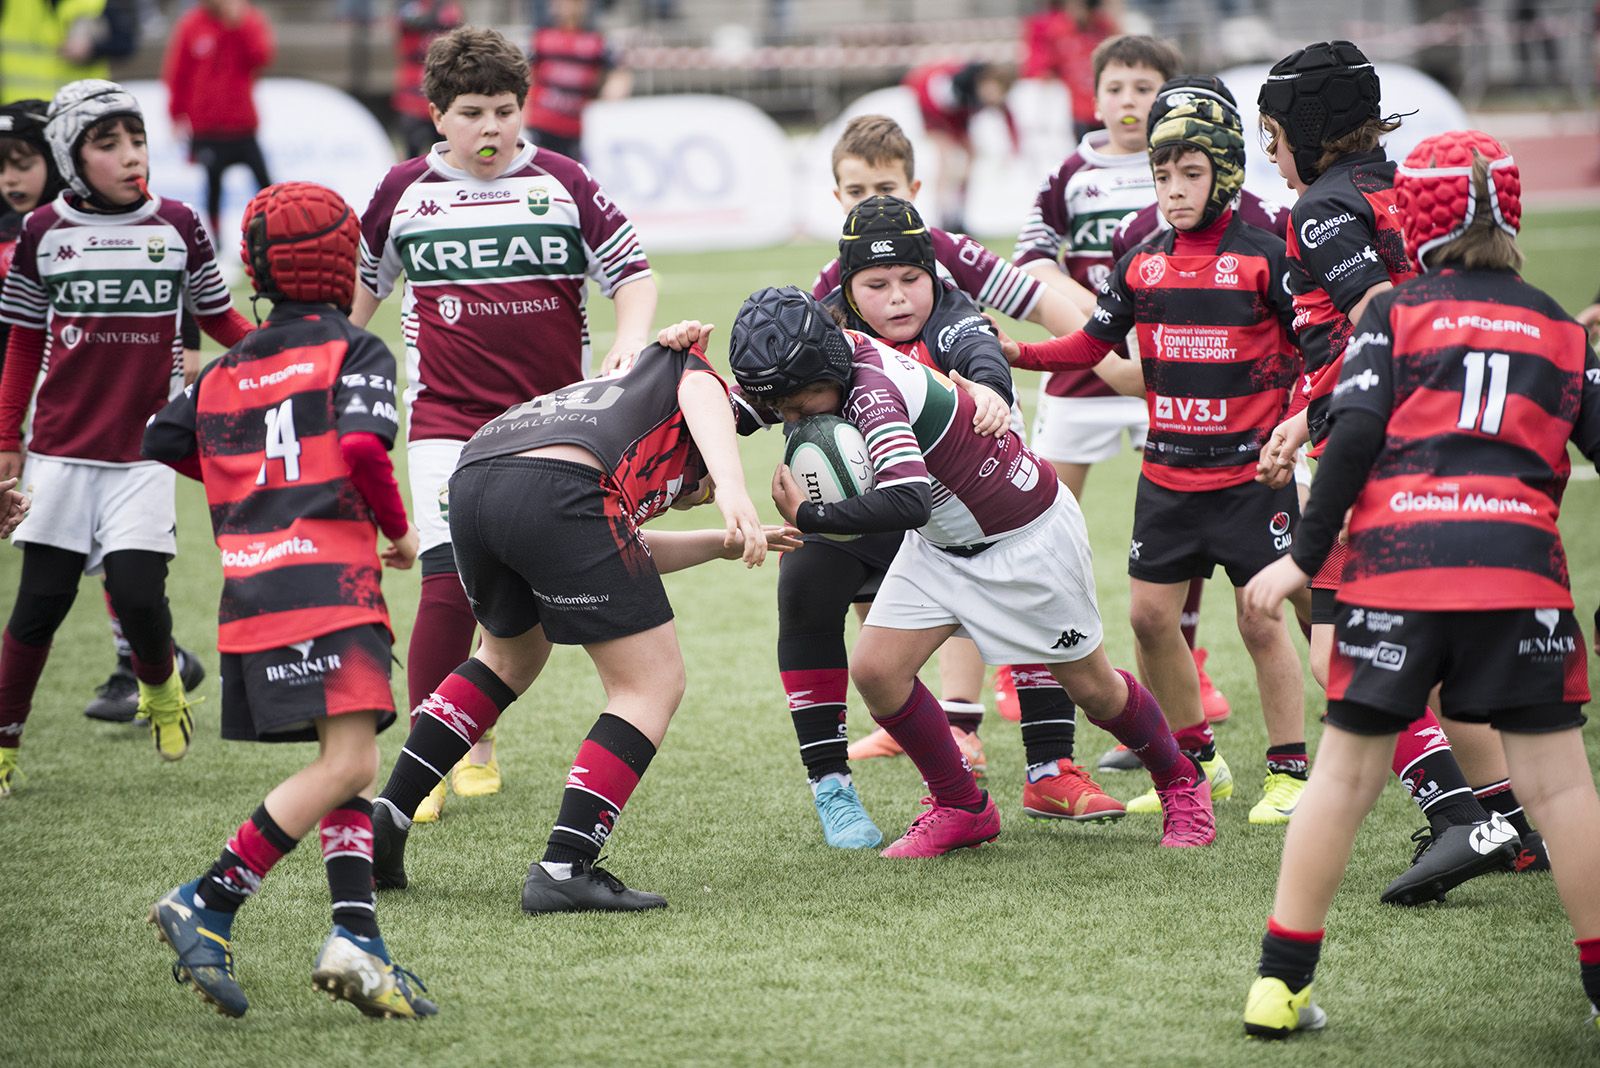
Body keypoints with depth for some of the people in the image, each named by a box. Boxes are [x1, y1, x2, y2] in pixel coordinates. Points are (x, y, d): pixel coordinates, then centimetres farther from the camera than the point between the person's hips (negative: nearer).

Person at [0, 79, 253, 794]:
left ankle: (159, 682, 23)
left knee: (138, 594, -10)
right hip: (62, 448, 0)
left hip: (144, 451, 0)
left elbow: (219, 320, 9)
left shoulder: (177, 226, 1)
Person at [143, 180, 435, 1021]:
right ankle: (208, 904, -18)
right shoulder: (354, 351, 2)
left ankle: (356, 937, -4)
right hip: (326, 578, -8)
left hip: (248, 585, 8)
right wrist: (398, 528, 1)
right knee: (347, 763, -13)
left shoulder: (224, 370, 20)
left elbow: (159, 440, 29)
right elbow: (363, 445, -14)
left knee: (346, 763, 10)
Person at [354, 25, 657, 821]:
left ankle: (476, 743, 23)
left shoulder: (564, 184, 2)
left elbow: (632, 273, 5)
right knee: (450, 578, -15)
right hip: (447, 418, -1)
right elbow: (364, 281, 20)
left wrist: (631, 338, -14)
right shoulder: (405, 191, 5)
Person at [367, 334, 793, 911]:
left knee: (512, 657, 34)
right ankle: (563, 868, -5)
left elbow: (627, 555, 41)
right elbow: (702, 404, 1)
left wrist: (724, 544, 45)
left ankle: (384, 822, 31)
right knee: (653, 683, 5)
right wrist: (733, 493, -16)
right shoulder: (695, 372, 27)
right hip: (555, 491, -8)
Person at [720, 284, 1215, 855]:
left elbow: (908, 503, -51)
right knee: (875, 670, -7)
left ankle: (1180, 781, 35)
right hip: (943, 544, 8)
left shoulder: (873, 393, -36)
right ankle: (961, 808, 11)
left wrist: (808, 516, -43)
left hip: (1029, 535, -8)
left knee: (1090, 687, 8)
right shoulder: (838, 353, -13)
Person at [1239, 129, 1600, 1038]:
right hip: (1520, 559, 1)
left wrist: (1306, 556, 3)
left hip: (1397, 555, 0)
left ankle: (1281, 982, 8)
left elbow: (1354, 437, -1)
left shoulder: (1395, 311, 9)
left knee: (1347, 768, 7)